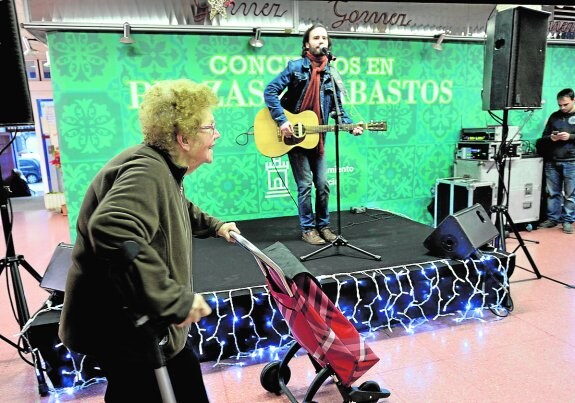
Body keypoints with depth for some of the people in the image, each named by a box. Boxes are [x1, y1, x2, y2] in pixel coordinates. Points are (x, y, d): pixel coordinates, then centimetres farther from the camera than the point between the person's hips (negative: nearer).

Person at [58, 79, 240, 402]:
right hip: (122, 329, -10)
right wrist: (177, 300, -42)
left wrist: (213, 225, 26)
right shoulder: (147, 172, -29)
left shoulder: (162, 169, 7)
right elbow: (112, 232, -47)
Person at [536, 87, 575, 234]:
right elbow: (544, 136, 17)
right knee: (552, 192, 7)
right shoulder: (554, 116, 14)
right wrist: (551, 138, -4)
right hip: (552, 161, 3)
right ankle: (552, 218, 17)